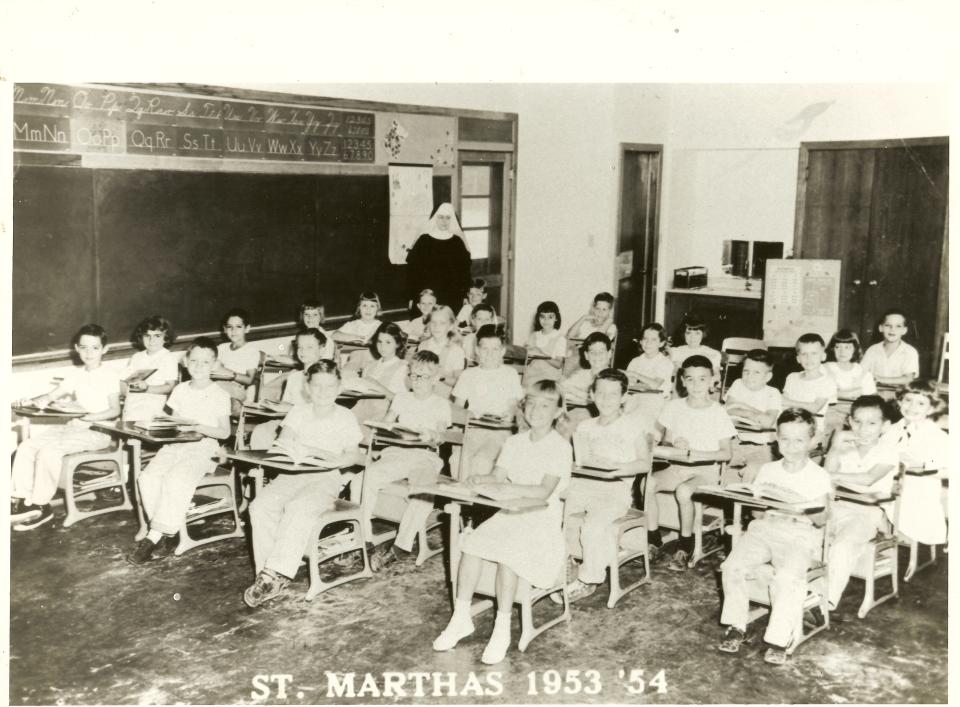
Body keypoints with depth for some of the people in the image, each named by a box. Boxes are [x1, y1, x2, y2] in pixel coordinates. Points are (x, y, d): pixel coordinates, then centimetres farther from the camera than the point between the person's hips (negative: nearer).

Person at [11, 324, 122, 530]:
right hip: (74, 427, 7)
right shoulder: (76, 374, 16)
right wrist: (39, 401, -7)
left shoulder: (109, 374, -5)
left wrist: (89, 417, -25)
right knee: (27, 446, -10)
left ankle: (41, 506, -16)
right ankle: (20, 499, -6)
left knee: (49, 450, -27)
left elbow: (114, 410, -12)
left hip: (98, 431, -7)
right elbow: (54, 395, 15)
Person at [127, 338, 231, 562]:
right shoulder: (180, 390, 15)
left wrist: (197, 427, -16)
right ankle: (167, 534, -13)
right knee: (148, 477, -22)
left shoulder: (219, 395, 0)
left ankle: (153, 537, -23)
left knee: (176, 479, -32)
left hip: (203, 448, -5)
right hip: (176, 445, 5)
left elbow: (224, 432, -3)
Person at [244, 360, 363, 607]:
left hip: (326, 478, -3)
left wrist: (334, 459, -17)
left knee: (299, 507, -35)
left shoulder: (345, 417, 5)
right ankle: (268, 573, -24)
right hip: (293, 474, 4)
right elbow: (282, 446, 2)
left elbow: (354, 455, 4)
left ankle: (276, 574, -33)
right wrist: (318, 451, -11)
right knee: (261, 505, -25)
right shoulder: (298, 412, 12)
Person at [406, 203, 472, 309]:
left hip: (452, 298, 1)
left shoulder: (457, 242, 5)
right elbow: (412, 268, 2)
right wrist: (412, 297, -3)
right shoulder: (424, 240, 2)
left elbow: (465, 269, 6)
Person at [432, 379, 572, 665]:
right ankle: (461, 618, -6)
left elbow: (544, 491, -22)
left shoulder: (559, 448, -10)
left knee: (508, 553, -31)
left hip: (542, 519, -6)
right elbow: (498, 476, 7)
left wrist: (510, 488, -35)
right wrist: (481, 481, -15)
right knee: (472, 544, -18)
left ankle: (502, 629, -19)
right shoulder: (515, 442, 11)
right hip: (510, 514, 6)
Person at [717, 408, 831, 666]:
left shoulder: (818, 476, 4)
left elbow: (822, 518, -5)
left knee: (788, 577, -33)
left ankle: (778, 639, -21)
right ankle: (735, 627, -7)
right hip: (764, 528, 4)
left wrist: (798, 509, -23)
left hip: (800, 535, -4)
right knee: (733, 565, -22)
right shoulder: (767, 470, 15)